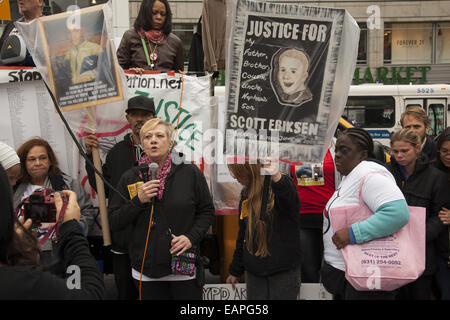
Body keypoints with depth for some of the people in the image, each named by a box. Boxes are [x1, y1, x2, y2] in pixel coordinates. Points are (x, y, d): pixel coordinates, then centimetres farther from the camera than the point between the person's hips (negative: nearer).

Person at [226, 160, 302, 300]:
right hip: (254, 272, 6)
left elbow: (292, 203, -37)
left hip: (284, 272, -5)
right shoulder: (246, 194, 9)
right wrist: (235, 271, 21)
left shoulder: (280, 186, -11)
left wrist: (275, 175, -55)